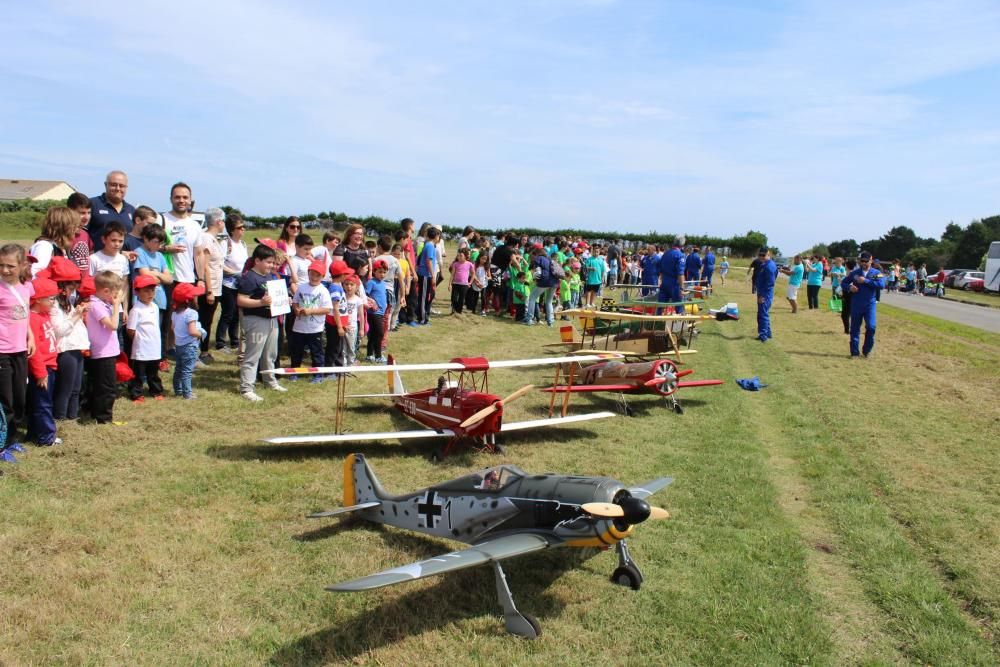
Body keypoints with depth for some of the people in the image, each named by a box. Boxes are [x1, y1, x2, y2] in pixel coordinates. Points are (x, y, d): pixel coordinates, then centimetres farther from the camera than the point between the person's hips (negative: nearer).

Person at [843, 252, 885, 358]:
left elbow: (881, 284, -16)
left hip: (870, 305, -2)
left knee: (871, 327, -11)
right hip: (856, 305, 2)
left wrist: (865, 281, -19)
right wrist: (849, 287, -9)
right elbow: (843, 283, 13)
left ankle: (866, 350, 8)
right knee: (855, 329, 5)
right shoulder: (854, 273, 6)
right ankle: (854, 352, 14)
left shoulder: (876, 273, 0)